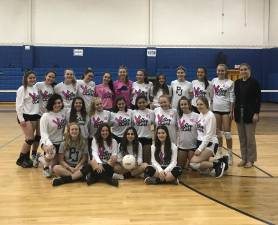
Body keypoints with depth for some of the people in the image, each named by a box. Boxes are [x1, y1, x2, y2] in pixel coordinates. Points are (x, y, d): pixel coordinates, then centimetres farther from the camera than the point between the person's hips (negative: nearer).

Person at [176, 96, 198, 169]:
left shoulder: (196, 116, -8)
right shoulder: (179, 116, 3)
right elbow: (178, 131, 9)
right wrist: (177, 144, 6)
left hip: (193, 145, -3)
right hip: (182, 145, 4)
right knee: (180, 166, 9)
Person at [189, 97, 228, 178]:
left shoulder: (210, 116, -14)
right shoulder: (200, 114, 9)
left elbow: (209, 135, -18)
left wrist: (200, 148, -18)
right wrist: (199, 147, 4)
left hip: (210, 144, -8)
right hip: (201, 142, 8)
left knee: (193, 163, -20)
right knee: (202, 169, 6)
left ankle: (217, 165, -8)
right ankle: (220, 161, 20)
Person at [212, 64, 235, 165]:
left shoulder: (230, 82, -5)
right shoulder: (214, 81, 6)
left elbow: (232, 98, -5)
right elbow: (212, 95, 11)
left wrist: (231, 112, -9)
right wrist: (211, 108, 8)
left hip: (226, 109, -4)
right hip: (216, 109, 4)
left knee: (227, 133, -3)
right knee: (218, 132, 10)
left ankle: (230, 155, 6)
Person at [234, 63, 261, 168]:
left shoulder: (254, 82, -6)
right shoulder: (237, 82, 8)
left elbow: (258, 99, -8)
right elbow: (235, 98, 11)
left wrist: (256, 113, -14)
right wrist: (234, 111, 7)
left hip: (250, 113, -5)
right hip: (239, 113, 5)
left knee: (250, 138, 0)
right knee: (242, 138, 10)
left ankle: (251, 160, 11)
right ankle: (244, 158, 19)